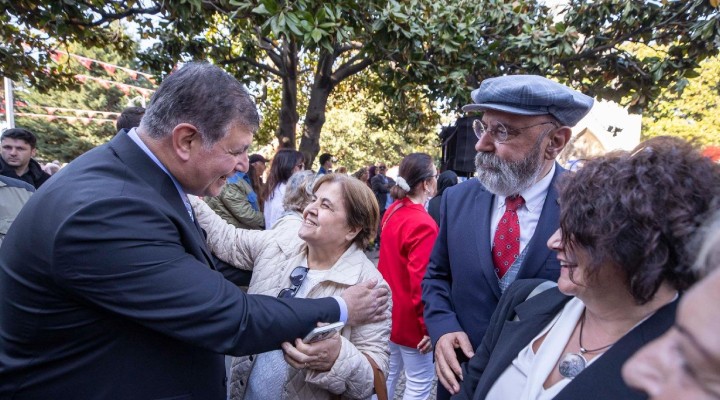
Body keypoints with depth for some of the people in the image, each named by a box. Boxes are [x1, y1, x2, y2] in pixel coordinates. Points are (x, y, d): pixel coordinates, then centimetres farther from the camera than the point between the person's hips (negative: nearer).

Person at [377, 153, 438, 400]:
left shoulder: (392, 211, 1)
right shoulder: (423, 224, -25)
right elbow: (420, 281, -25)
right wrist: (428, 325, -16)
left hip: (389, 310, 8)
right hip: (409, 316, -8)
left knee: (389, 372, 22)